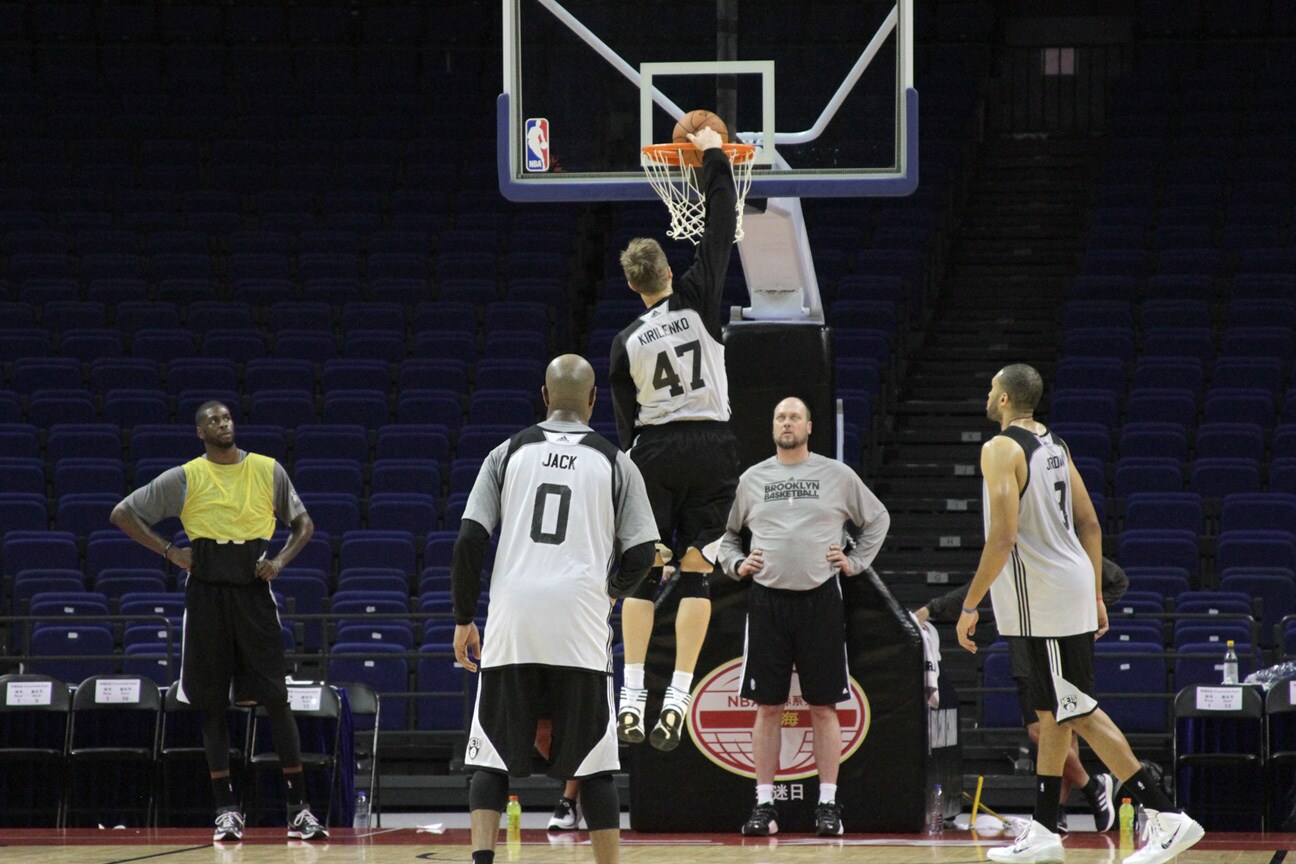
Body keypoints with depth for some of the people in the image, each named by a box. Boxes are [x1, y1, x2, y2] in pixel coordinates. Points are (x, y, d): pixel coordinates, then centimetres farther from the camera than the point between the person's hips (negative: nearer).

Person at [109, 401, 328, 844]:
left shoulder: (268, 471, 7)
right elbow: (122, 514, 4)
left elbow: (303, 523, 17)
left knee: (275, 697, -5)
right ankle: (226, 808, 8)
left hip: (253, 589, 0)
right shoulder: (184, 479, 2)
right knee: (211, 702, 1)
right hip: (207, 591, 0)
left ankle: (299, 807, -3)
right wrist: (170, 551, -4)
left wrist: (281, 560, -2)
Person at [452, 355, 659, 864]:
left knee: (492, 759, 7)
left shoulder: (509, 454, 9)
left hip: (512, 627, 1)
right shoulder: (615, 463, 7)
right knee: (592, 764, 8)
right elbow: (641, 556, 4)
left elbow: (469, 540, 2)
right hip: (581, 626, -1)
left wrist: (463, 620, 11)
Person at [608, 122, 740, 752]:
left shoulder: (625, 343, -1)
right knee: (696, 575, 2)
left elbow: (626, 425, 5)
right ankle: (677, 699, -5)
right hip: (712, 447, 0)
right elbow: (721, 229, 2)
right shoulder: (698, 301, -4)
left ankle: (631, 695, -3)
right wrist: (714, 158, 10)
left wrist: (634, 484, 14)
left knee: (645, 573, 6)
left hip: (655, 451, 0)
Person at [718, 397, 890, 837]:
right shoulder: (752, 479, 10)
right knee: (767, 706, 0)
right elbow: (726, 532, 21)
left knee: (824, 706, -1)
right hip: (768, 599, 1)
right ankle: (764, 805, 4)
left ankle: (827, 805, 3)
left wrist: (856, 562, 6)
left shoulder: (837, 475, 6)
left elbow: (877, 518, 17)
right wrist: (736, 564, 3)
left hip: (820, 598, -1)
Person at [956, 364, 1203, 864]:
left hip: (1044, 600, -9)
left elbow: (1003, 537, -21)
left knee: (1079, 713, -7)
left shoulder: (1001, 449, -14)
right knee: (1050, 712, 15)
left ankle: (1167, 818, -11)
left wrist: (969, 607, -16)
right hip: (1071, 590, 9)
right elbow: (1090, 524, 15)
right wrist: (1096, 596, 20)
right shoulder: (1054, 445, 13)